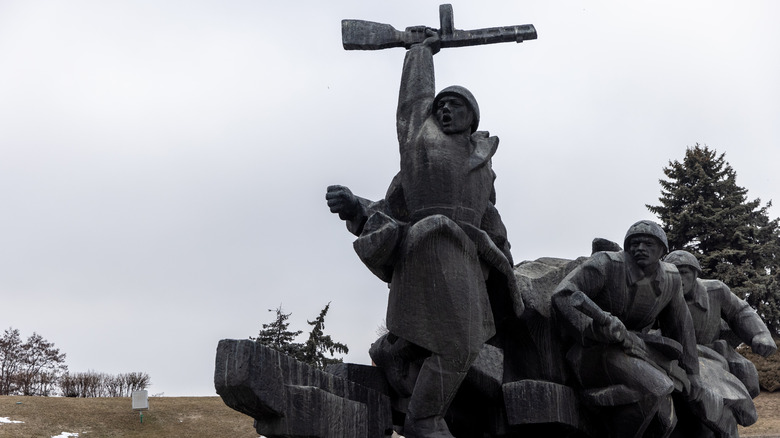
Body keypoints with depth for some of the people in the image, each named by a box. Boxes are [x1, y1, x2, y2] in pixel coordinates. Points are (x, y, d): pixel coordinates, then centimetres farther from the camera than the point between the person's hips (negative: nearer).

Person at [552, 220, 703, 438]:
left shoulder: (670, 278, -2)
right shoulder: (607, 264, -19)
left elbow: (679, 323, 14)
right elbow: (562, 297, -27)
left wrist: (691, 371, 18)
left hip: (633, 349, 6)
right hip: (595, 351, -6)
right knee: (650, 392, -30)